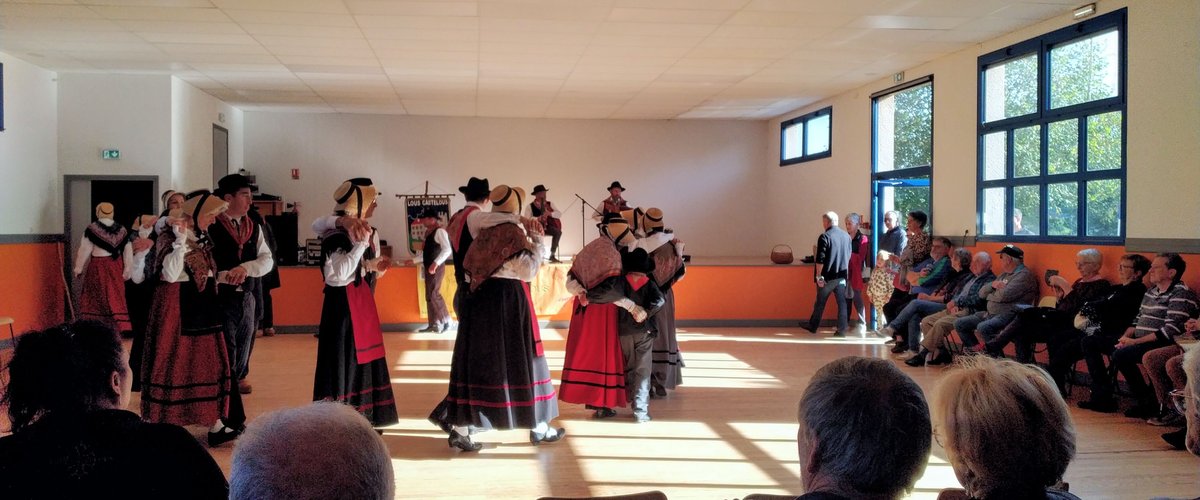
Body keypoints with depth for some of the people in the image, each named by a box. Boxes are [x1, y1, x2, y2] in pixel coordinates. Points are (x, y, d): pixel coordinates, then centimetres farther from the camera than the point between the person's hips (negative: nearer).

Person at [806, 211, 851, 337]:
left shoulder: (825, 236, -13)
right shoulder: (847, 236, 6)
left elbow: (820, 259, -16)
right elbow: (849, 256, 12)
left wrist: (819, 276, -11)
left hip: (828, 276, -4)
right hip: (842, 276, 4)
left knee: (820, 303, 8)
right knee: (841, 302, 7)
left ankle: (813, 326, 20)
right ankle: (841, 330, 5)